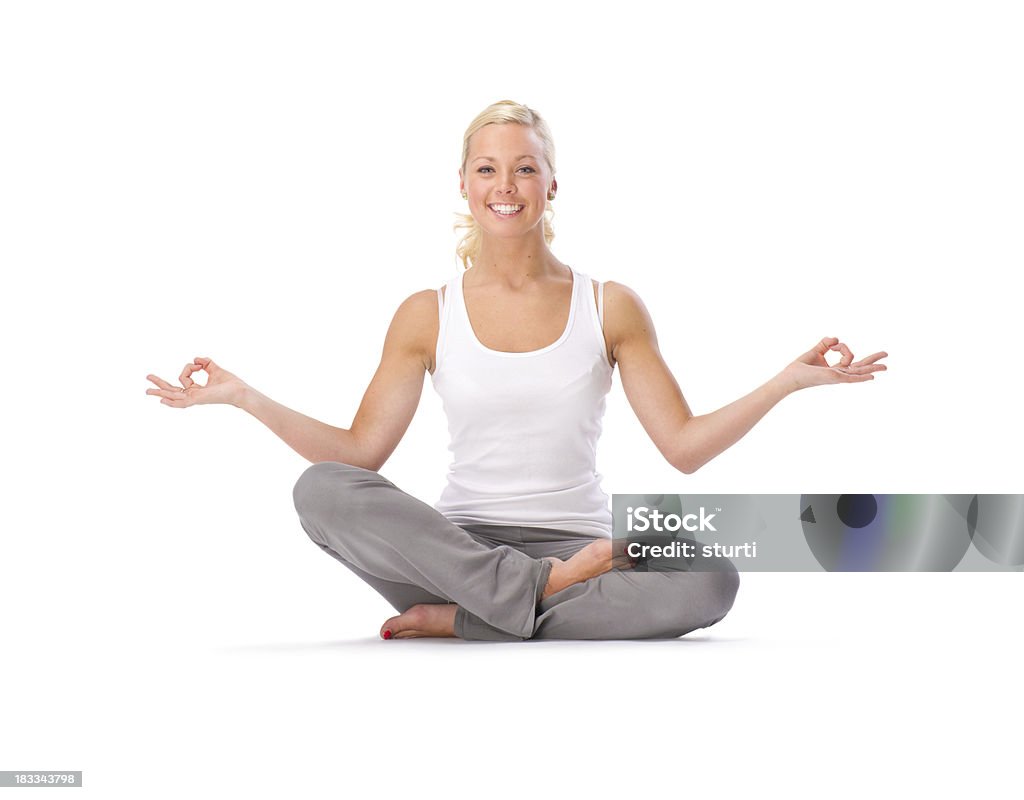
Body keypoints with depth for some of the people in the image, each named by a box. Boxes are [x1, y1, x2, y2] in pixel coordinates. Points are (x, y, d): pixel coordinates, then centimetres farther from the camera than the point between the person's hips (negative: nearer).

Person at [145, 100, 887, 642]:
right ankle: (549, 590, -26)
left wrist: (790, 380, -7)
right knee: (320, 490, -28)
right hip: (458, 543, 0)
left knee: (713, 579, -32)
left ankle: (464, 618, -24)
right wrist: (245, 396, -3)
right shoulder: (427, 316, 6)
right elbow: (360, 453, 4)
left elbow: (685, 445, 2)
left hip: (578, 545, 0)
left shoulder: (610, 307, 5)